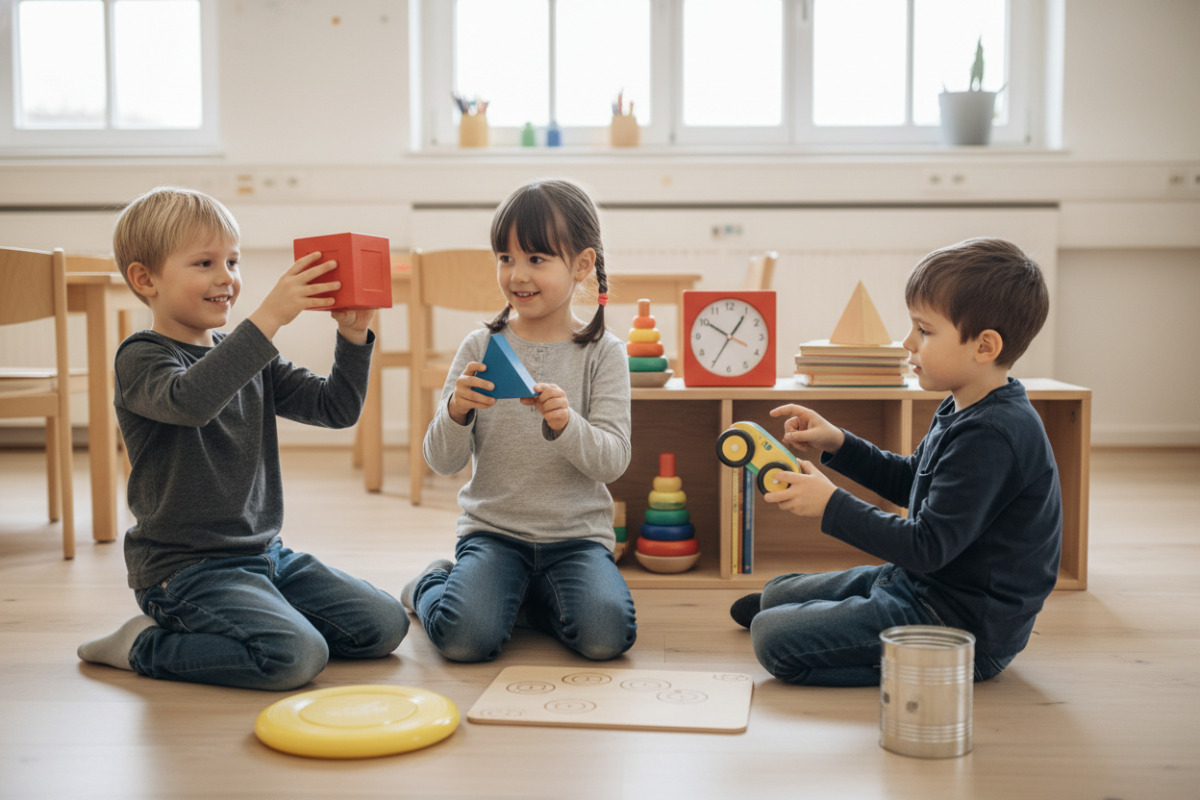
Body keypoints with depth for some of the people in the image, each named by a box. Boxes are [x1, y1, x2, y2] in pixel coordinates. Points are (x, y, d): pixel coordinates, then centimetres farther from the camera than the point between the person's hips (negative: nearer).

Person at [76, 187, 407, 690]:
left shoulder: (248, 357, 12)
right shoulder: (141, 359, -10)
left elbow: (335, 409, 6)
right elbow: (190, 400, -34)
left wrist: (353, 335, -9)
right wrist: (268, 318, -39)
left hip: (264, 553, 8)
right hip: (186, 568, -8)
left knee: (384, 626, 2)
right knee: (297, 655, -27)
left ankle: (226, 624, 13)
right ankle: (148, 646, -4)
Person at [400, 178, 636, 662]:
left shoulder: (602, 353, -1)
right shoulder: (480, 348, 1)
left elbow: (613, 460, -9)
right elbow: (442, 462, -1)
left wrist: (566, 425, -28)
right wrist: (456, 411, -22)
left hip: (577, 534, 0)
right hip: (492, 528, 0)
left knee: (604, 637, -25)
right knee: (465, 639, -24)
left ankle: (522, 597, 8)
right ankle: (430, 586, 13)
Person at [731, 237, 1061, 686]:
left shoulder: (991, 437, -27)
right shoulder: (963, 412, 7)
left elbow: (928, 547, -28)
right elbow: (910, 481, 23)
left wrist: (832, 506, -21)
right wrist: (836, 444, 10)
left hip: (963, 625, -10)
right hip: (918, 584, 10)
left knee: (775, 640, -18)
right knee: (776, 595, 15)